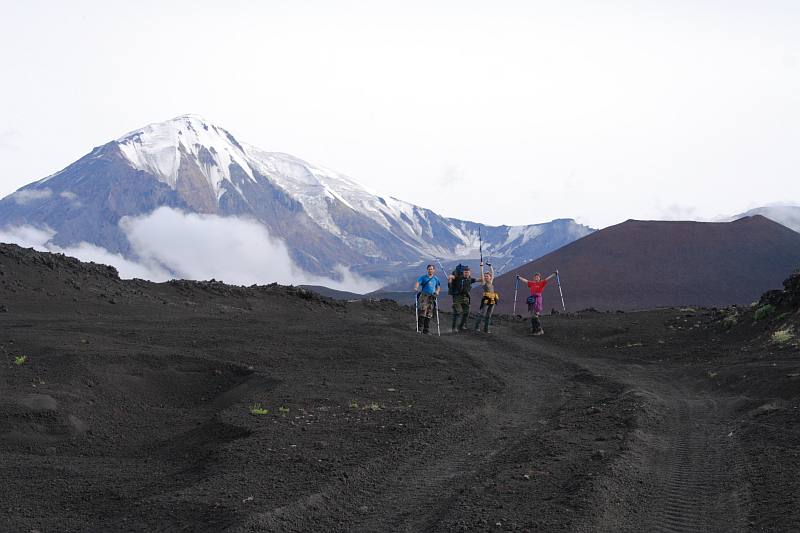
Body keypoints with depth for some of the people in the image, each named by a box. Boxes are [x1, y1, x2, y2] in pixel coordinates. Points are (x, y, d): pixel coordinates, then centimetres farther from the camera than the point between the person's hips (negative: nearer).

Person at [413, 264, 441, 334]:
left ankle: (426, 330, 10)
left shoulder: (435, 279, 16)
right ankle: (420, 328, -14)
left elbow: (438, 287, 23)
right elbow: (418, 282, -11)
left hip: (431, 297, 4)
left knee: (429, 315, 4)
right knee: (422, 311, -17)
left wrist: (437, 292, 2)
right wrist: (416, 288, -31)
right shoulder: (423, 277, 4)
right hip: (423, 296, -4)